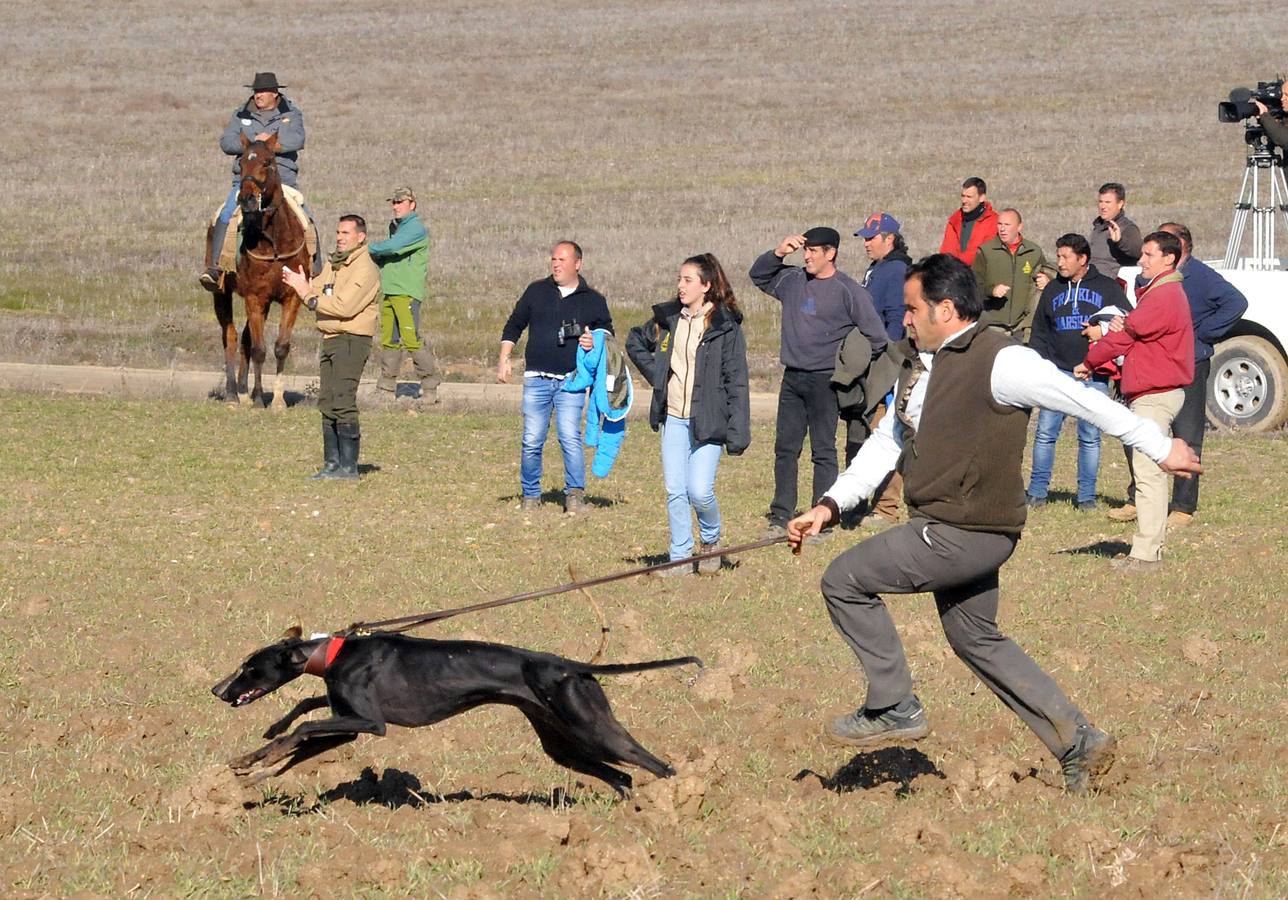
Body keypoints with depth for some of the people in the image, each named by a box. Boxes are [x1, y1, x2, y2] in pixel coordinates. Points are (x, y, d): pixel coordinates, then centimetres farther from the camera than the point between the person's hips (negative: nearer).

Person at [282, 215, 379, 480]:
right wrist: (301, 286, -5)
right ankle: (332, 463, 15)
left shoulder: (365, 269, -12)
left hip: (352, 341, -9)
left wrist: (309, 295, -15)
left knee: (343, 403, -13)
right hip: (330, 339, 9)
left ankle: (349, 466, -12)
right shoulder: (332, 264, 18)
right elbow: (318, 293, 16)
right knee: (327, 404, 9)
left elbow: (345, 306, -21)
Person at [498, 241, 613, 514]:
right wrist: (504, 358, 6)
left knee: (570, 437, -16)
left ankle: (575, 493, -9)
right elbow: (513, 325, 17)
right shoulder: (536, 291, 11)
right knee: (532, 441, 0)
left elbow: (608, 335, 16)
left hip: (571, 381, -2)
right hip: (536, 379, 2)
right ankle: (530, 496, 12)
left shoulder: (593, 300, 8)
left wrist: (595, 344, -7)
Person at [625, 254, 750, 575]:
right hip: (673, 417, 5)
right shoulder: (667, 318, 7)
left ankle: (712, 540, 18)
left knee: (699, 491, -10)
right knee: (675, 491, 4)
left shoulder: (726, 326, -7)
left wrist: (737, 432, -13)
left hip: (707, 421, -5)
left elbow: (737, 381, -8)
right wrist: (653, 372, 10)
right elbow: (635, 341, 27)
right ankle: (680, 558, 13)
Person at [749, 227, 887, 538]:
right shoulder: (793, 280, 9)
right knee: (785, 448, 7)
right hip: (792, 378, 6)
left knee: (823, 451, -2)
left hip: (825, 381, -6)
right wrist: (778, 253, 3)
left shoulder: (849, 290, -8)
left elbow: (875, 336, -5)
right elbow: (758, 276, 20)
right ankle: (781, 516, 12)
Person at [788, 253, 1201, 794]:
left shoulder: (999, 362, -16)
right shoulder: (920, 367, 12)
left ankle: (894, 709, 1)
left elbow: (1083, 401, -12)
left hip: (968, 534, -10)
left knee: (845, 581, -8)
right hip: (947, 531, 10)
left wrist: (1160, 449, -7)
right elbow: (887, 442, 19)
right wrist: (830, 506, 11)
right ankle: (1078, 744, 24)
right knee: (975, 638, 19)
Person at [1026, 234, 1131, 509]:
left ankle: (1087, 495, 7)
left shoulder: (1108, 288, 6)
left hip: (1094, 375, -2)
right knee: (1045, 432, -4)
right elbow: (1039, 334, 18)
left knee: (1090, 436, 1)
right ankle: (1037, 491, 2)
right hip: (1058, 371, 2)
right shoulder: (1053, 290, 15)